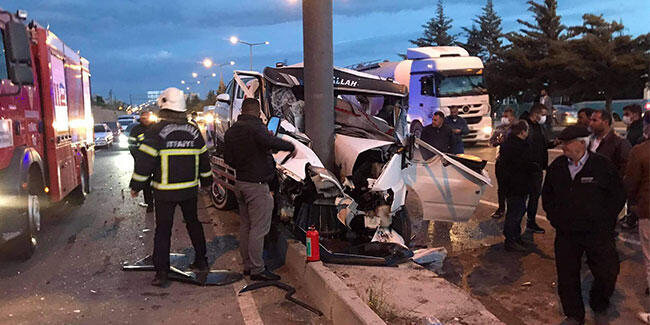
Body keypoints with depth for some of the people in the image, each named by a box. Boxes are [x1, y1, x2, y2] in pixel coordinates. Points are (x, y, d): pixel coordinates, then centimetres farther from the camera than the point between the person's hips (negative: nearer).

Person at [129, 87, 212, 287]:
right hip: (190, 189, 4)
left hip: (165, 192, -4)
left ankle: (161, 273, 4)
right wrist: (206, 181, 24)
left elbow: (145, 160, -11)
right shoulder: (193, 130, 4)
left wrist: (136, 186, -2)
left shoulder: (156, 131, -11)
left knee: (163, 231, 2)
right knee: (193, 224, 19)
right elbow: (203, 158, 12)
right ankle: (201, 261, 29)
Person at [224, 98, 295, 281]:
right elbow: (270, 142, -36)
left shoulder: (231, 131, 11)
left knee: (245, 226, 16)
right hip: (257, 184, -9)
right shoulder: (255, 127, -16)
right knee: (259, 229, -3)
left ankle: (247, 265, 25)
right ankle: (257, 270, 1)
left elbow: (228, 159, 16)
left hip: (241, 182, 9)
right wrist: (291, 147, -24)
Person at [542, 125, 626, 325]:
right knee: (566, 277, 8)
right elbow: (547, 195, 16)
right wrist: (554, 218, 7)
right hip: (565, 234, 3)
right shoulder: (556, 167, 3)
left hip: (598, 234, -3)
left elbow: (618, 196, -1)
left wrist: (603, 222, -4)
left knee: (607, 274, 3)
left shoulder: (603, 165, -8)